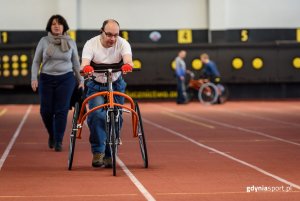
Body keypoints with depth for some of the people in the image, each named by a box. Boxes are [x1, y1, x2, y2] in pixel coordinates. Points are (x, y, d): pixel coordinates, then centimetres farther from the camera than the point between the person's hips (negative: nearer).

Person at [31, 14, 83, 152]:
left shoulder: (70, 42, 6)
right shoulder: (44, 41, 3)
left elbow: (76, 63, 13)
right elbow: (36, 61, 6)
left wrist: (80, 80, 11)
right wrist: (34, 78, -3)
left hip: (66, 79, 0)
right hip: (46, 79, 0)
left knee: (61, 111, -6)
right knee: (46, 111, -1)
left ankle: (58, 141, 1)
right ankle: (52, 135, 26)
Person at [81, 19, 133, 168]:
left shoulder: (122, 43, -14)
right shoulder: (91, 44, -16)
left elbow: (127, 57, -34)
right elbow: (85, 61, -32)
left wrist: (128, 65, -59)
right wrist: (86, 67, -57)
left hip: (116, 85, 2)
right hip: (96, 86, -2)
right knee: (97, 114, -23)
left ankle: (109, 155, 14)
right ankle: (98, 152, -16)